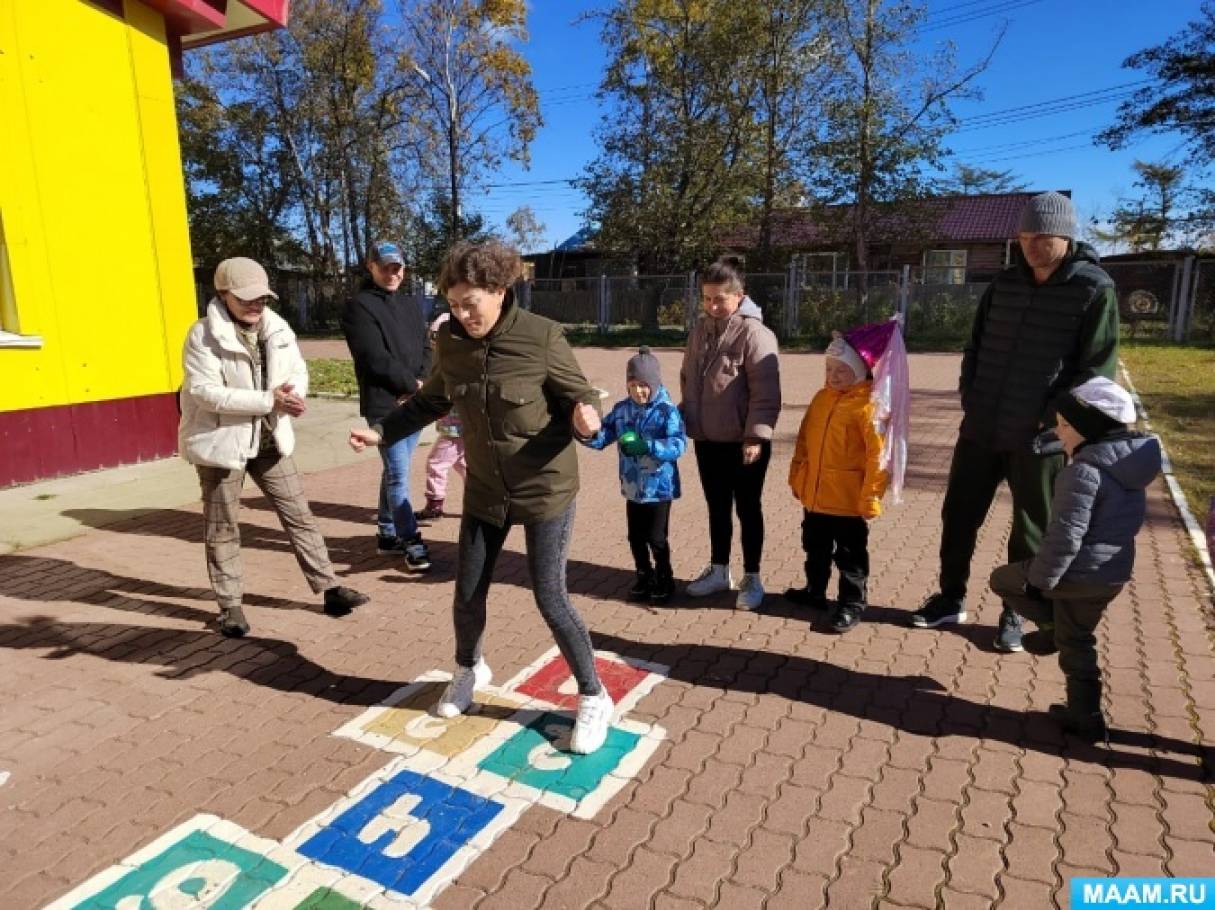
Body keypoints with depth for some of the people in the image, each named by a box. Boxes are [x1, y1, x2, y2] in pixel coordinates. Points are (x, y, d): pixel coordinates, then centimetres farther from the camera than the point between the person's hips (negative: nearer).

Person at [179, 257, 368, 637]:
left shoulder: (278, 328, 2)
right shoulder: (203, 335, -14)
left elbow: (298, 370, 5)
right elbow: (204, 391, -22)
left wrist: (290, 395, -19)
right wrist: (269, 400, -27)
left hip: (269, 440, 5)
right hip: (222, 441, -5)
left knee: (299, 515, 8)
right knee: (223, 526, 8)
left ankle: (329, 587, 17)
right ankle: (230, 605, 22)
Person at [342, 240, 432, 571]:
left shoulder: (411, 304, 17)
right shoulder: (359, 306, -6)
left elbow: (426, 348, 11)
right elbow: (376, 359, -15)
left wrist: (419, 384, -6)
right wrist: (412, 384, -9)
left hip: (413, 403, 7)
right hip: (384, 404, -7)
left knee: (395, 471, 14)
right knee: (399, 474, -6)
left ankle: (387, 533, 25)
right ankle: (412, 542, 0)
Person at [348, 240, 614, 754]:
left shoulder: (542, 337, -19)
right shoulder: (449, 340, -4)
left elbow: (578, 396, -10)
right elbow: (433, 400, 13)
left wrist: (584, 417, -33)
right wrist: (383, 431, 4)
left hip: (546, 487, -5)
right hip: (485, 489, 5)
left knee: (550, 599, -1)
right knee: (468, 597, 13)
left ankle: (594, 699, 20)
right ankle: (469, 671, 45)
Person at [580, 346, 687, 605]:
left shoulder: (667, 411, -14)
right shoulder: (621, 409, 2)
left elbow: (678, 445, -24)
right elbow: (603, 436, 1)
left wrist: (647, 445, -37)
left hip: (659, 486, -5)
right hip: (632, 487, 5)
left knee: (656, 538, 4)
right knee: (635, 536, 15)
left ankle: (664, 580, 25)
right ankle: (645, 576, 34)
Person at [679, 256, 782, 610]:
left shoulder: (753, 332, -15)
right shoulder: (700, 329, 8)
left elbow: (765, 391, -18)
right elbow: (688, 379, 17)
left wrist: (756, 436, -20)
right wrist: (685, 419, 15)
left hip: (743, 442, -7)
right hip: (707, 439, 7)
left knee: (747, 509, 6)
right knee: (717, 508, 17)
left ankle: (751, 578, 20)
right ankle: (718, 570, 31)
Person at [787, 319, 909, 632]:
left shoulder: (869, 406, -16)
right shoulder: (821, 398, 6)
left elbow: (878, 456, -18)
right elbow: (804, 440, 14)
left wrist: (870, 499, -18)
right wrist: (797, 477, 14)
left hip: (847, 499, -7)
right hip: (814, 495, 7)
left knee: (850, 555, 7)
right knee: (815, 549, 21)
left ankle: (853, 602, 19)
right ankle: (814, 591, 38)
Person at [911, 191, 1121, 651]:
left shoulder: (1094, 290, -8)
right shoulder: (1004, 283, 7)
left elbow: (1096, 371, -10)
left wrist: (1049, 421, -15)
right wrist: (970, 401, 3)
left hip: (1039, 439, -4)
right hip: (980, 430, 4)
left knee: (1029, 534, 9)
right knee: (958, 516, 11)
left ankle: (1015, 613, 27)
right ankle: (950, 598, 28)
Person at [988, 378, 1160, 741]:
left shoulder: (1084, 470, -22)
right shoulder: (1130, 467, 7)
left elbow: (1065, 536, -25)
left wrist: (1040, 578, -15)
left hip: (1079, 572, -9)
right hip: (1114, 574, 9)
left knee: (1004, 578, 10)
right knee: (1077, 643, 21)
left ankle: (1053, 626, 4)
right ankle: (1086, 717, 27)